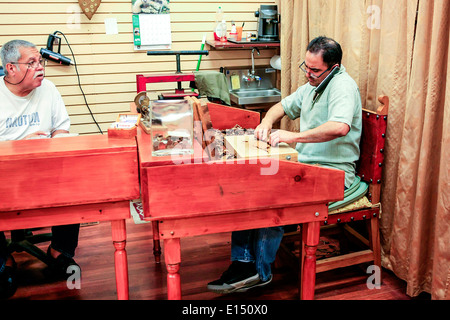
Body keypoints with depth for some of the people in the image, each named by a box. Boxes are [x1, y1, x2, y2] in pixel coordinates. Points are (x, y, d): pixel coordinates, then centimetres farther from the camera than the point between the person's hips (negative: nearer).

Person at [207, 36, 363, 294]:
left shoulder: (343, 86, -14)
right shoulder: (312, 85, 17)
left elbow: (340, 127, -33)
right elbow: (284, 106, 28)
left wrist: (294, 136, -33)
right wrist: (267, 122, 6)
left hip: (332, 172, -9)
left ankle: (260, 272, -14)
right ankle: (243, 261, -8)